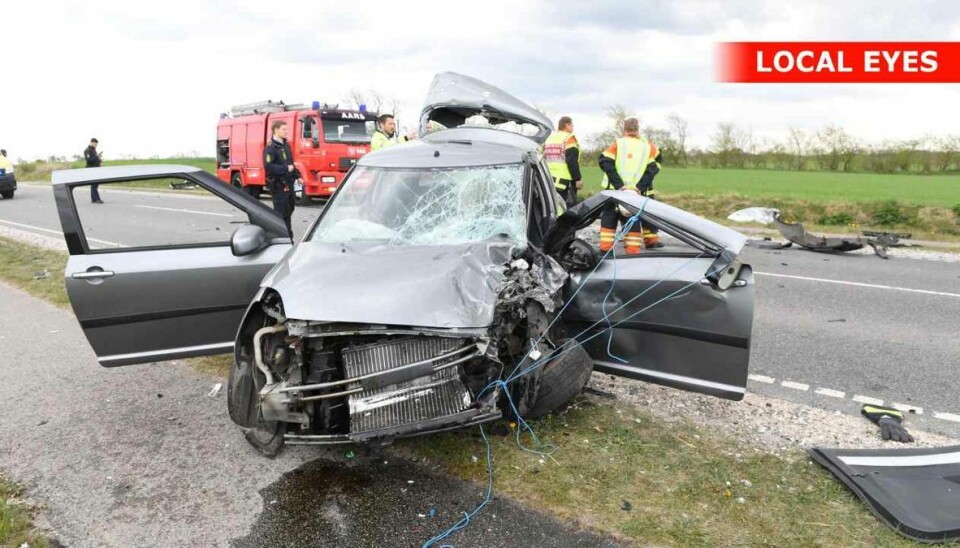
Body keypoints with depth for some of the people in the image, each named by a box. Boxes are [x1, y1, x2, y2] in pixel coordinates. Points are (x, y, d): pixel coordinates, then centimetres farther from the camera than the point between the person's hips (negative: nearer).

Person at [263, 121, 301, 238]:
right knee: (280, 213, -6)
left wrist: (297, 176, 16)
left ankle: (288, 236, 29)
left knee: (289, 210, 17)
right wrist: (286, 169, -19)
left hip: (288, 184, 9)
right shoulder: (270, 148, -13)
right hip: (278, 185, -9)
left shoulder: (286, 145, 14)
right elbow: (268, 166, -23)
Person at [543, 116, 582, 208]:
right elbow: (572, 161, -16)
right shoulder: (569, 138, -6)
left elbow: (543, 159, 21)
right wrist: (578, 179, -15)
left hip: (548, 181, 8)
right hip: (565, 182, -8)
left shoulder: (549, 138, 19)